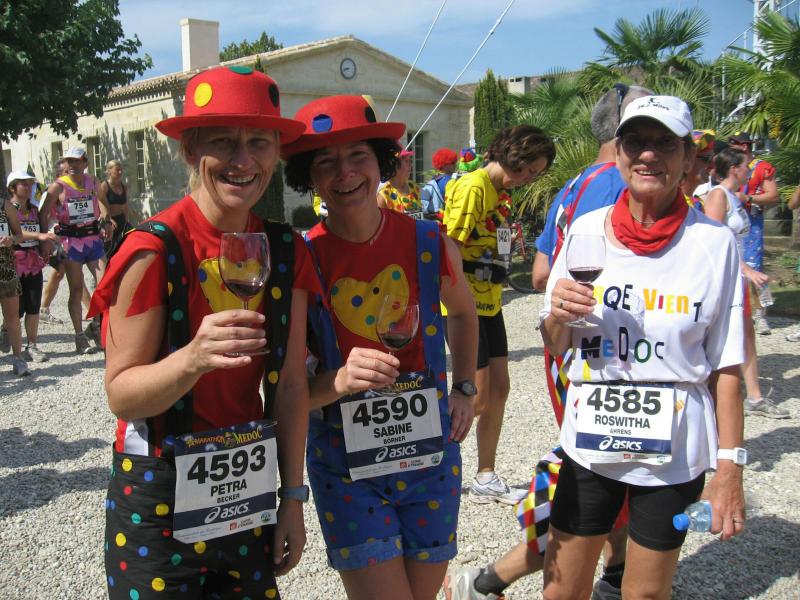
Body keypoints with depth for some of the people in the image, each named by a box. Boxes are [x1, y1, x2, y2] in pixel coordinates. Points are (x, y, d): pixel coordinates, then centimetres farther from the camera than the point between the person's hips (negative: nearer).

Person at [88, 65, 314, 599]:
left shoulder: (285, 250, -2)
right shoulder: (155, 250, -17)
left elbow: (291, 384, 2)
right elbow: (120, 394, -15)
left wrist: (292, 496, 4)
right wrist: (194, 357, -34)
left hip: (248, 488, 5)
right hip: (158, 500, -4)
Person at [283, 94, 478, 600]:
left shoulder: (431, 245, -5)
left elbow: (463, 312, 17)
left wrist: (465, 389, 6)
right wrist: (339, 381, -29)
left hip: (430, 455, 3)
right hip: (345, 467, -2)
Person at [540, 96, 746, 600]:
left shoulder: (714, 243, -6)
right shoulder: (586, 230, -1)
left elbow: (726, 366, -4)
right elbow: (555, 346, 6)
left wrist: (730, 468, -6)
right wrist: (557, 315, -15)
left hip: (675, 454, -1)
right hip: (589, 444, 2)